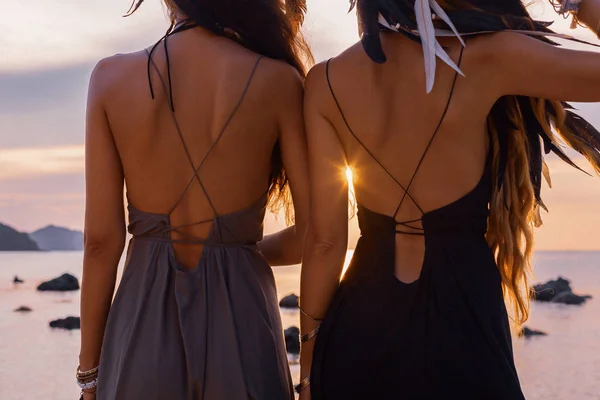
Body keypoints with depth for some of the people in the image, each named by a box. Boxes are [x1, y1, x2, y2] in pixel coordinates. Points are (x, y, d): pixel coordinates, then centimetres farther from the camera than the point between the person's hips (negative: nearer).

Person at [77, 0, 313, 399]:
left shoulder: (112, 77, -7)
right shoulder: (278, 81, -9)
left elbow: (102, 239, -6)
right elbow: (315, 232, -7)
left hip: (143, 328, 1)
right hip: (240, 326, -1)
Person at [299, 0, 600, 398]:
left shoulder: (326, 82, -6)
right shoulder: (485, 59, -15)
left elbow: (325, 239, -5)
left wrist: (309, 365, 5)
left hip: (361, 327, 3)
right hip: (460, 324, -3)